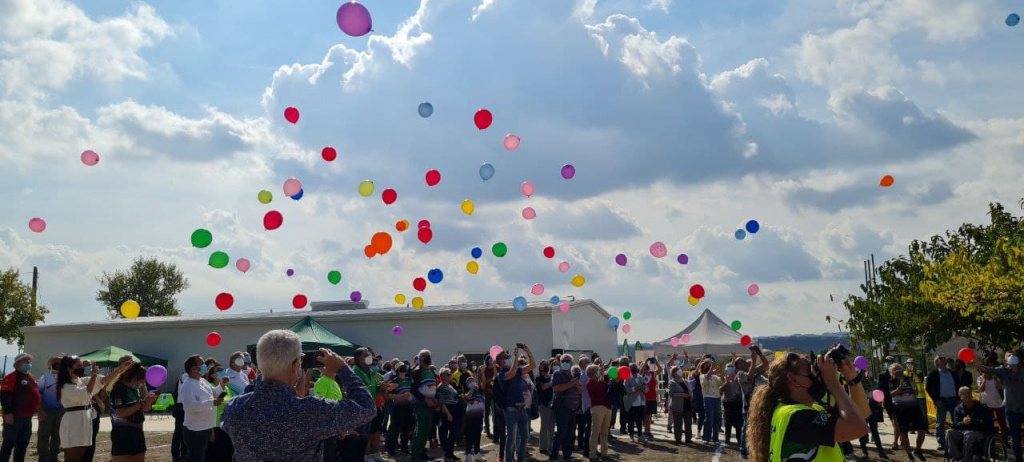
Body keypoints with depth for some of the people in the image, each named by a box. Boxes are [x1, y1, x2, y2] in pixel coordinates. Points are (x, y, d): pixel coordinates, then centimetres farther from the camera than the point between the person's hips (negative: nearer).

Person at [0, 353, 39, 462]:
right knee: (9, 444, -6)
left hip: (27, 417, 8)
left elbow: (35, 394, 25)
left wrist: (38, 410, 20)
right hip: (13, 417, -8)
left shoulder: (31, 377, 16)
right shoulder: (11, 377, -12)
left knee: (23, 444, 12)